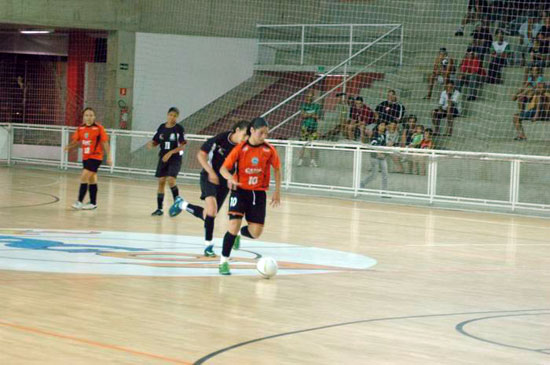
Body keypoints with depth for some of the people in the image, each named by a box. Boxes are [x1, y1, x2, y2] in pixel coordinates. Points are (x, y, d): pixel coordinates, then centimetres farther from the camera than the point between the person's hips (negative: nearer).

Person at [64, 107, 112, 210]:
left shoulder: (99, 128, -10)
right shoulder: (81, 128, 3)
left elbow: (105, 143, -8)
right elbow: (76, 141, 8)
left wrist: (109, 156, -11)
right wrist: (69, 147, -12)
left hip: (95, 157, -6)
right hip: (85, 157, 6)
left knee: (84, 177, -15)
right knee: (92, 179, 14)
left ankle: (80, 201, -13)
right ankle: (93, 203, 22)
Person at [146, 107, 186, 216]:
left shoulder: (179, 129, -7)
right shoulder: (162, 127, 6)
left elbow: (182, 146, -11)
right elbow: (156, 141, 12)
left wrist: (170, 152, -22)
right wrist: (151, 144, -12)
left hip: (175, 159, -5)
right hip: (163, 158, 5)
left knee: (171, 180, -21)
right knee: (161, 181, 3)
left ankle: (177, 202, -2)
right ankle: (159, 208, 10)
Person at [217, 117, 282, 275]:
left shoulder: (269, 150, -4)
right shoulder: (241, 148, -11)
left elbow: (277, 169, 12)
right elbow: (224, 168, -11)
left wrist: (277, 191, 8)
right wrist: (231, 178, -33)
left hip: (259, 193, 3)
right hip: (240, 191, -3)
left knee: (255, 232, -2)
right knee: (234, 225, -17)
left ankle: (240, 234, 35)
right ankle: (224, 261, -2)